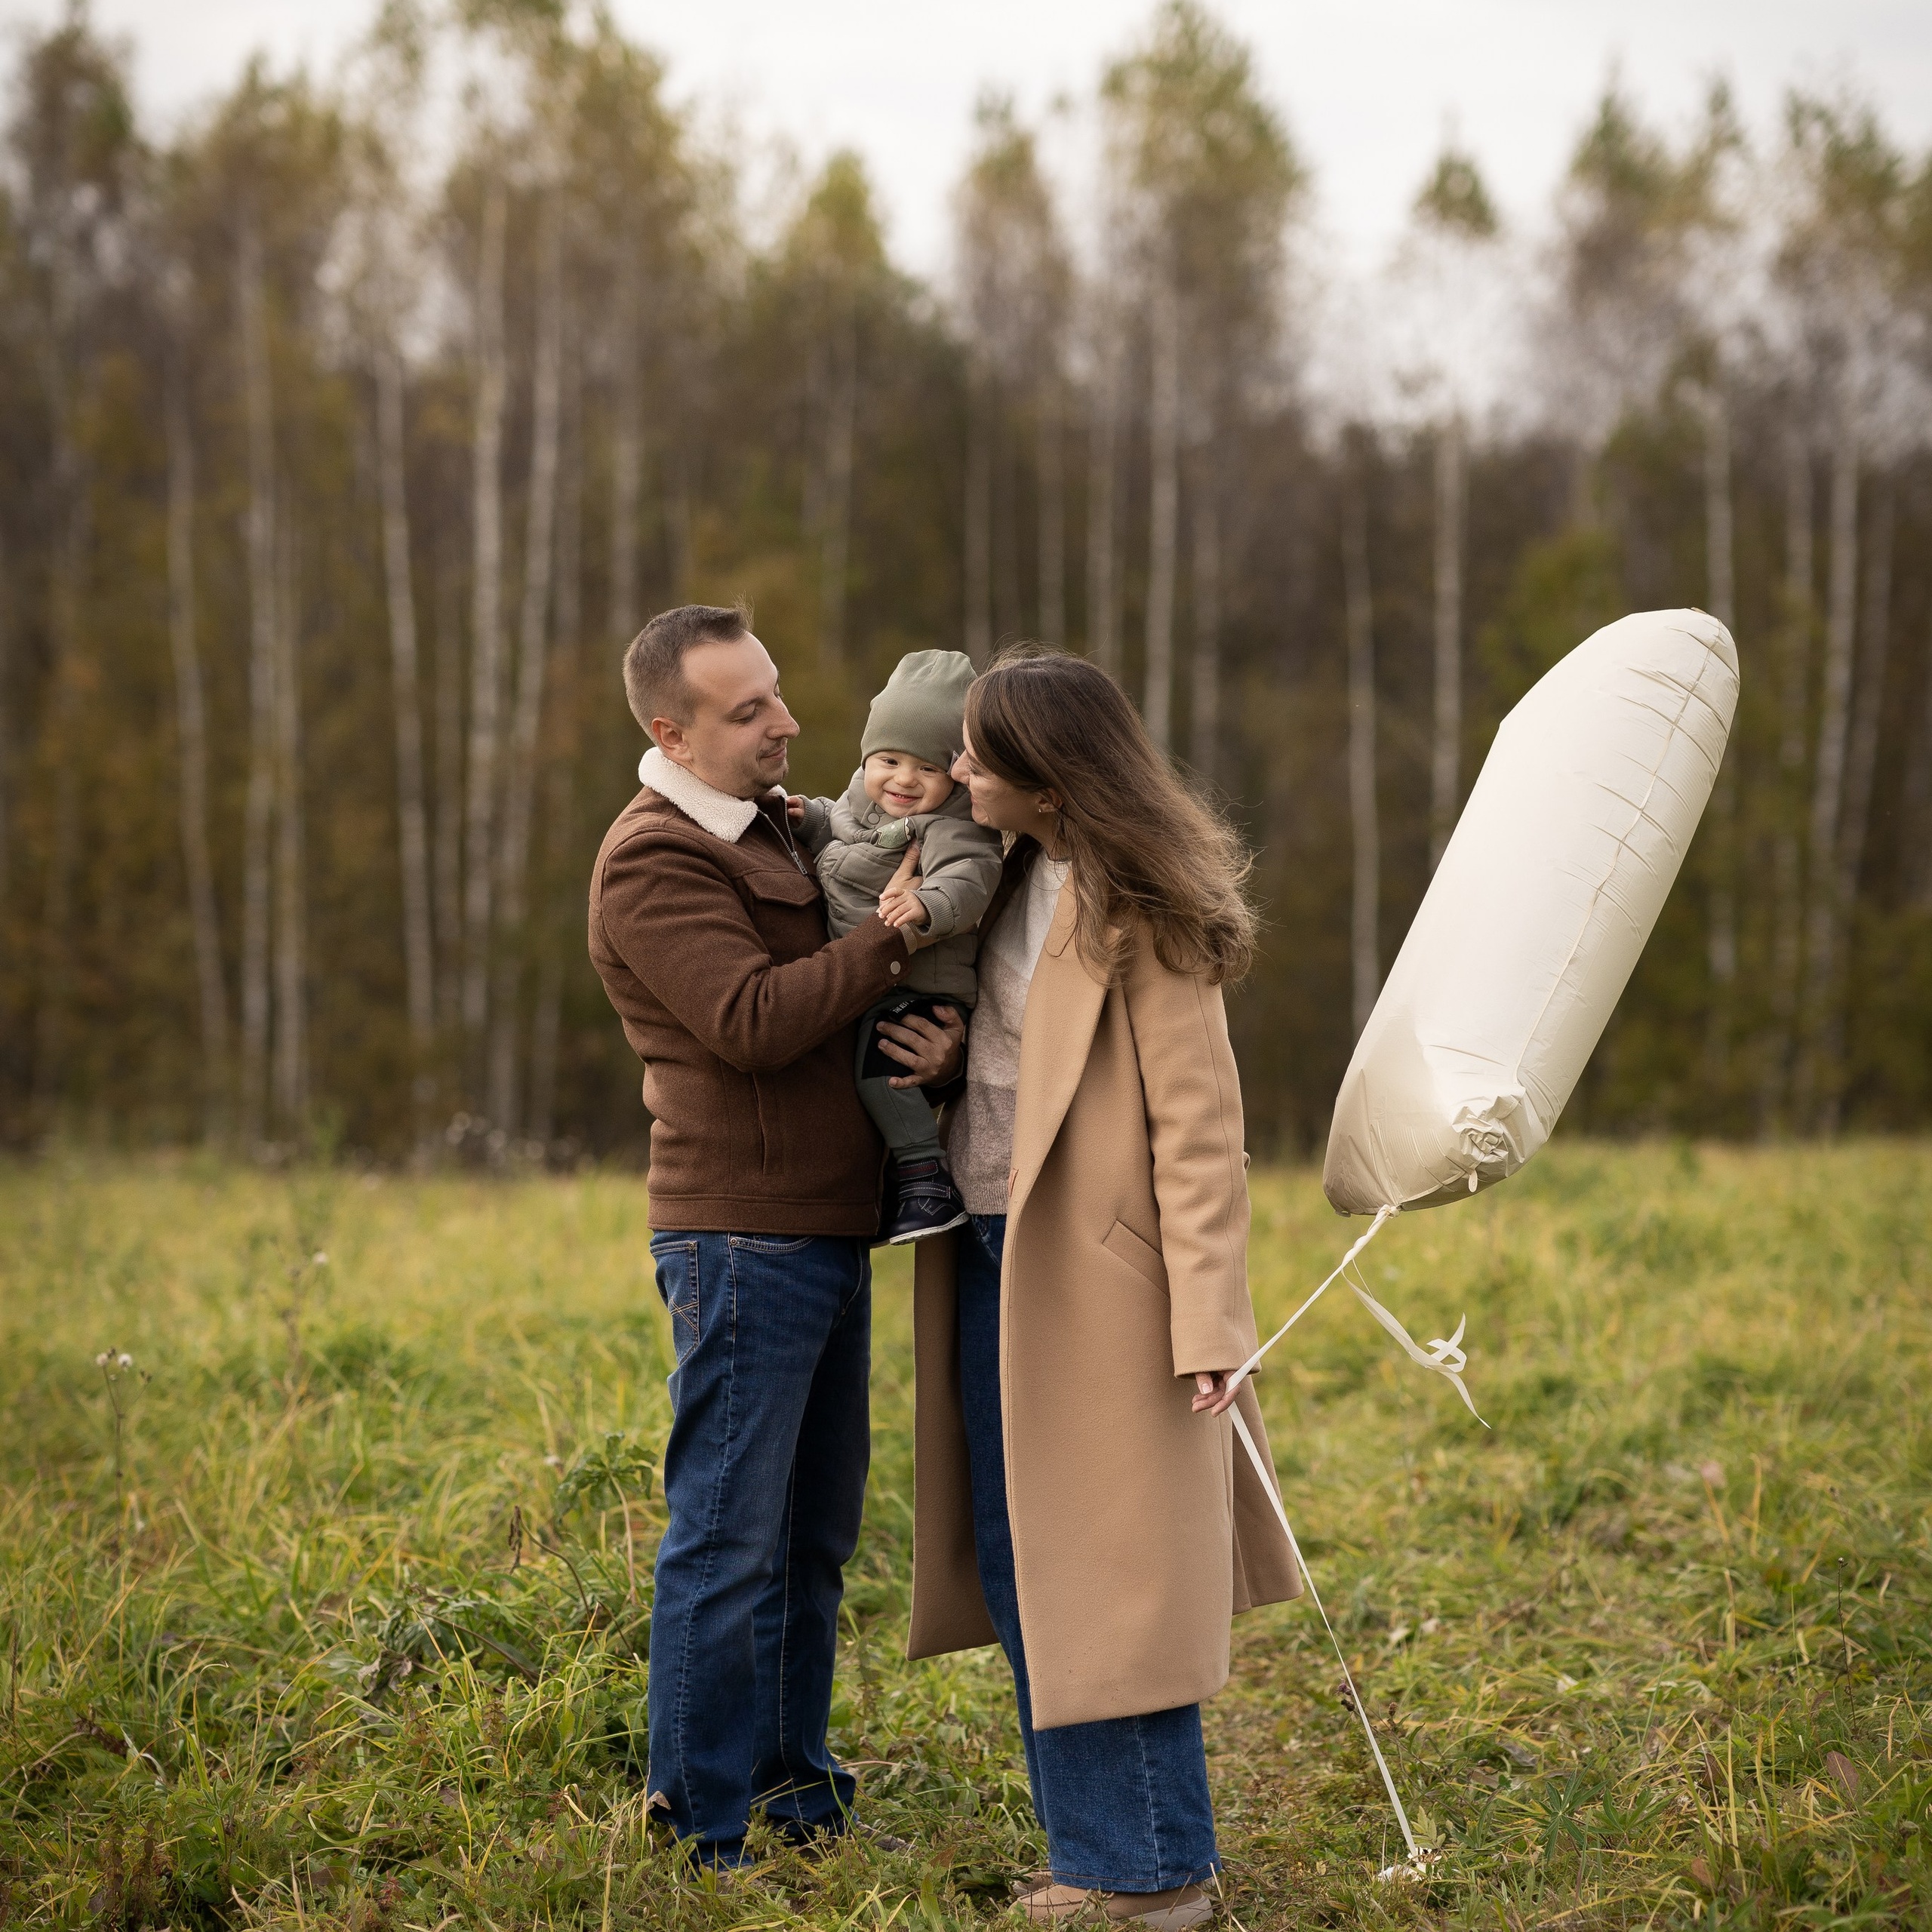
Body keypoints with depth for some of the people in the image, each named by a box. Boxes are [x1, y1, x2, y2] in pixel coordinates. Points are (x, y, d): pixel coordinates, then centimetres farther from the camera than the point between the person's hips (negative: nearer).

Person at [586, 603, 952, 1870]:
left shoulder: (787, 829, 16)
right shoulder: (653, 863, -11)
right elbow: (753, 1024, -22)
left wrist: (946, 1026, -2)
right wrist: (894, 937, -17)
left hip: (831, 1230, 9)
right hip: (746, 1238, -9)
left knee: (816, 1536, 16)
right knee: (730, 1541, -4)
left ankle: (793, 1787, 28)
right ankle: (699, 1835, 5)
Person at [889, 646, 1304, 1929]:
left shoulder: (1141, 913, -14)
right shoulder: (1015, 878, 10)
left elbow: (1199, 1124, -16)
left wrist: (1208, 1320, -21)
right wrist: (947, 1054, 1)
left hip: (1091, 1273, -9)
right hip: (991, 1249, 9)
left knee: (1104, 1567, -2)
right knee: (1016, 1558, 13)